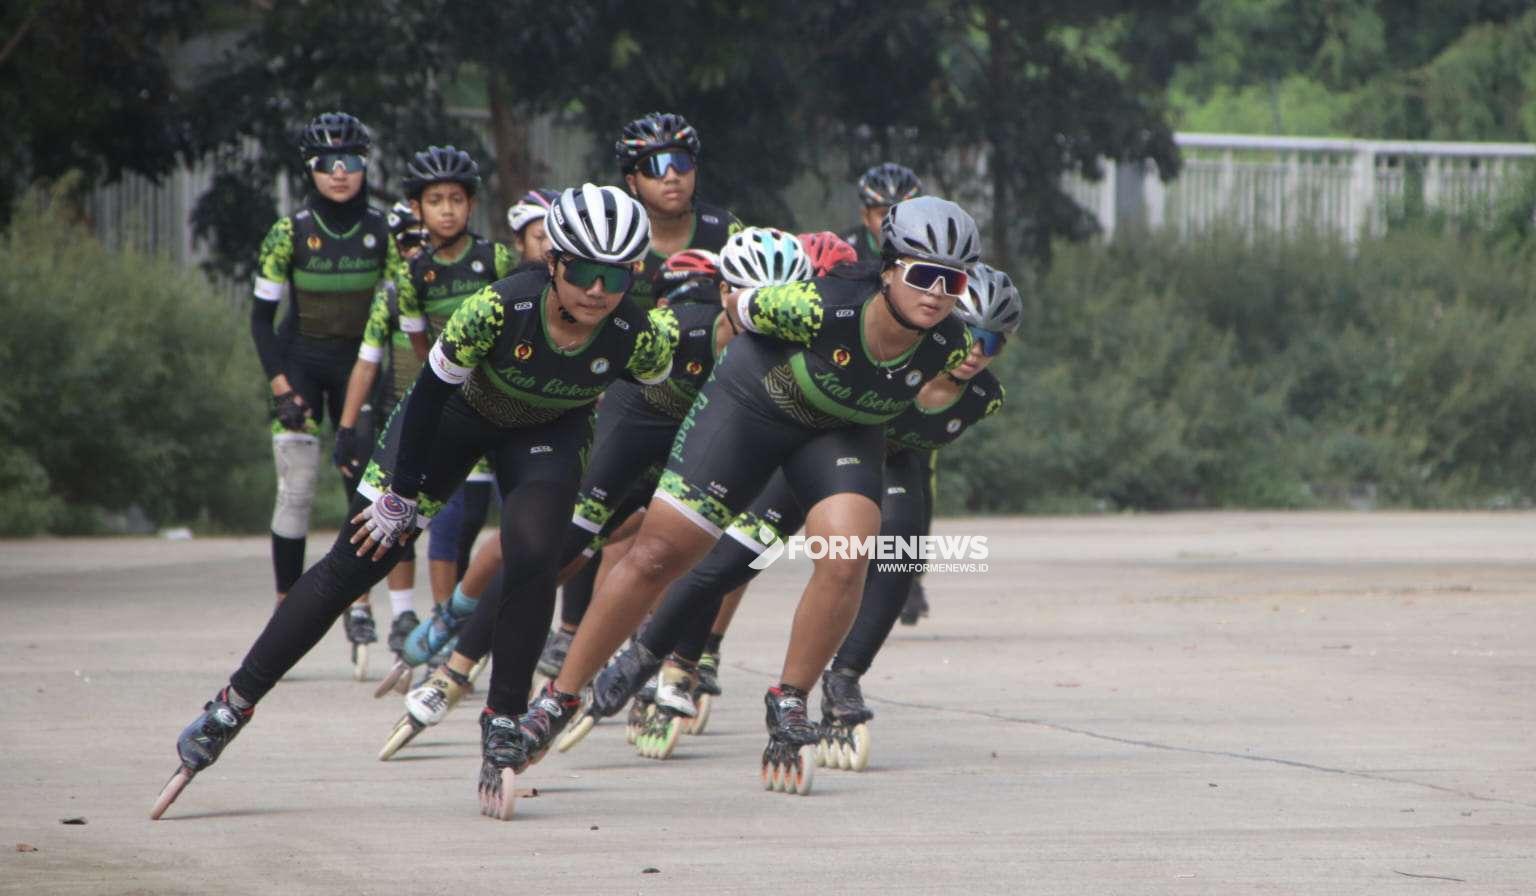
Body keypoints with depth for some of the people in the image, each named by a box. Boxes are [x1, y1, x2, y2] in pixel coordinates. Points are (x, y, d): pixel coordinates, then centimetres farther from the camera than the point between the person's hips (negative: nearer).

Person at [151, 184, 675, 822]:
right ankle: (233, 705, 6)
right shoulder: (499, 309, -37)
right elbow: (430, 393, -22)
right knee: (356, 563, -2)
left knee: (532, 558, -25)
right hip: (455, 415, -1)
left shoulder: (637, 339, -31)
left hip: (547, 434, 1)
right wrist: (402, 494, -13)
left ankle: (503, 724, -8)